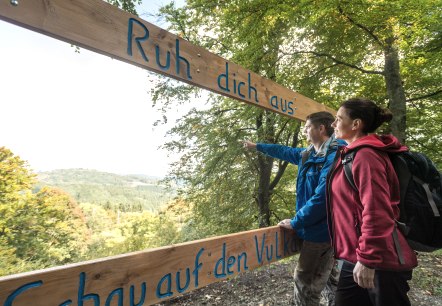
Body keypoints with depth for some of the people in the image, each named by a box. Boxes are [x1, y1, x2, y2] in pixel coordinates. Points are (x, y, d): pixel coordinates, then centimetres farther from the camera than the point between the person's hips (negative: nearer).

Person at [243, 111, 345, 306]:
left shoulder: (333, 156, -21)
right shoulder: (309, 154, 9)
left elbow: (322, 197, -27)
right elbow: (285, 152, 25)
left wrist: (295, 223, -17)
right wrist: (257, 146, 35)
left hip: (320, 231, -9)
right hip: (320, 230, 9)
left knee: (305, 282, 2)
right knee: (330, 279, 20)